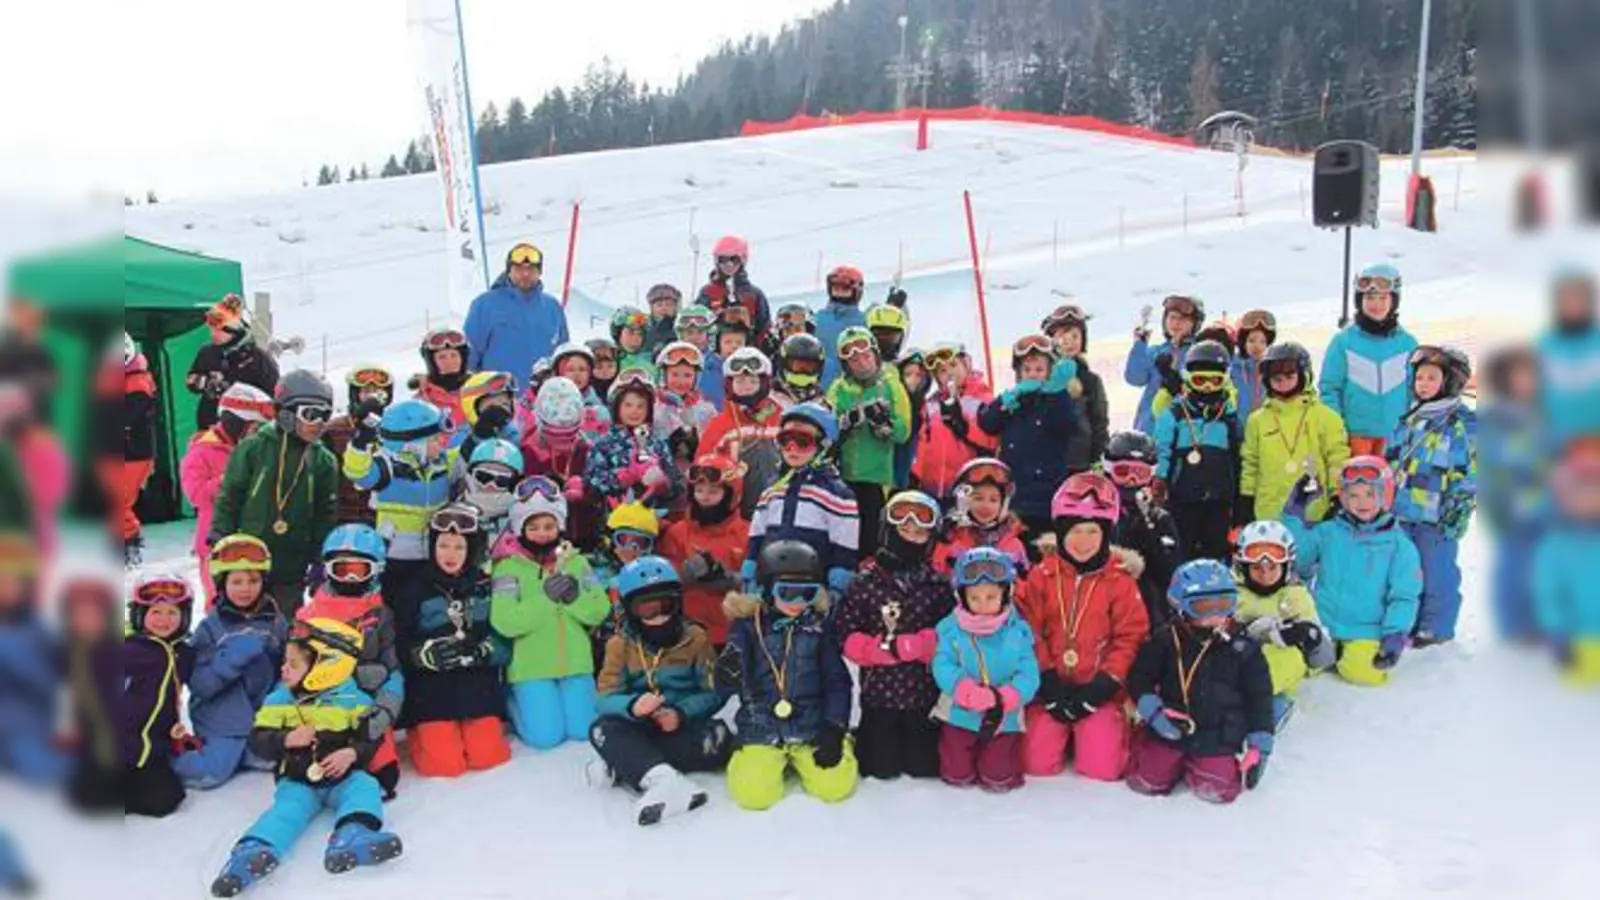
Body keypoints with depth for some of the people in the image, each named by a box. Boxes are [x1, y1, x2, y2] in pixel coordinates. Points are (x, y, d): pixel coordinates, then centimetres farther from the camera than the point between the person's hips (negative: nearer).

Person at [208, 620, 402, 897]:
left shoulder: (352, 700, -2)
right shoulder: (278, 700, 5)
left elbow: (370, 739, -1)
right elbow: (258, 742, -1)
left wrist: (351, 754, -23)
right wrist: (287, 740, -21)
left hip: (343, 777, 0)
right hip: (296, 780, 1)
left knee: (364, 787, -29)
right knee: (288, 808, -27)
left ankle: (353, 836, -55)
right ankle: (253, 852, -53)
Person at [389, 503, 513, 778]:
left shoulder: (487, 588, 5)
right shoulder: (413, 591, 1)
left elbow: (506, 640, 3)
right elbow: (400, 648, -2)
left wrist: (482, 652, -16)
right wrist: (427, 654, -21)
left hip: (479, 687, 2)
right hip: (432, 691, -2)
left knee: (487, 757, -11)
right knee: (446, 764, -12)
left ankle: (483, 727, 22)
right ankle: (419, 734, 19)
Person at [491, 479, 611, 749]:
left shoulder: (576, 561, 5)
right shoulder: (509, 567, -7)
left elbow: (600, 610, 1)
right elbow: (505, 622, -18)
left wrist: (575, 597, -18)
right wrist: (544, 598, -26)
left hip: (576, 664, 4)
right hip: (531, 669, -4)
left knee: (582, 731, 2)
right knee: (546, 737, -9)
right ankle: (512, 705, 22)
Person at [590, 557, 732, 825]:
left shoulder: (695, 638, -1)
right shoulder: (620, 644, 0)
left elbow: (714, 693, -6)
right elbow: (606, 698, -8)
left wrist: (682, 713, -26)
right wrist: (632, 706, -32)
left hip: (685, 726, 0)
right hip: (639, 728, 1)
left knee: (718, 741, -31)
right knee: (603, 730, -29)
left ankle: (626, 766, -26)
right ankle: (662, 778, -50)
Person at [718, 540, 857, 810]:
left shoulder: (821, 626, 0)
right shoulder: (748, 625, -3)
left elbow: (837, 682, 3)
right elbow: (726, 688, -4)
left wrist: (834, 729, -7)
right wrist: (727, 674, -28)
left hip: (813, 728, 1)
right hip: (761, 730, -1)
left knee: (836, 784, -17)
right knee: (753, 793, -19)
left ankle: (799, 760, 17)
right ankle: (778, 760, 16)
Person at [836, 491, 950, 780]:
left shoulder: (940, 585, 0)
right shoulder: (864, 583, -5)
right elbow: (848, 637, -6)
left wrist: (911, 645, -19)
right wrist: (883, 647, -21)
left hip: (925, 692, 1)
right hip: (879, 691, -1)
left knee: (925, 767, 10)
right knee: (881, 769, 8)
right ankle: (861, 741, 37)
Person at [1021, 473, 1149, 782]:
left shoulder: (1120, 580, -4)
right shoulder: (1042, 575, -2)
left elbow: (1130, 638, -5)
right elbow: (1030, 632, -3)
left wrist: (1101, 687, -12)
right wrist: (1047, 682, -10)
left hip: (1098, 690, -1)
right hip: (1051, 687, 1)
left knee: (1101, 768, -9)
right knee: (1037, 764, -5)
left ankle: (1109, 732, 25)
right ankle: (1064, 734, 28)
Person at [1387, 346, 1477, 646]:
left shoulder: (1464, 422, -8)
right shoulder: (1411, 418, 12)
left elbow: (1468, 473, -10)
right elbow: (1392, 460, 20)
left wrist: (1458, 510, -14)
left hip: (1438, 516, -7)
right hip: (1404, 510, 7)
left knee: (1436, 572, 1)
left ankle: (1437, 626, 14)